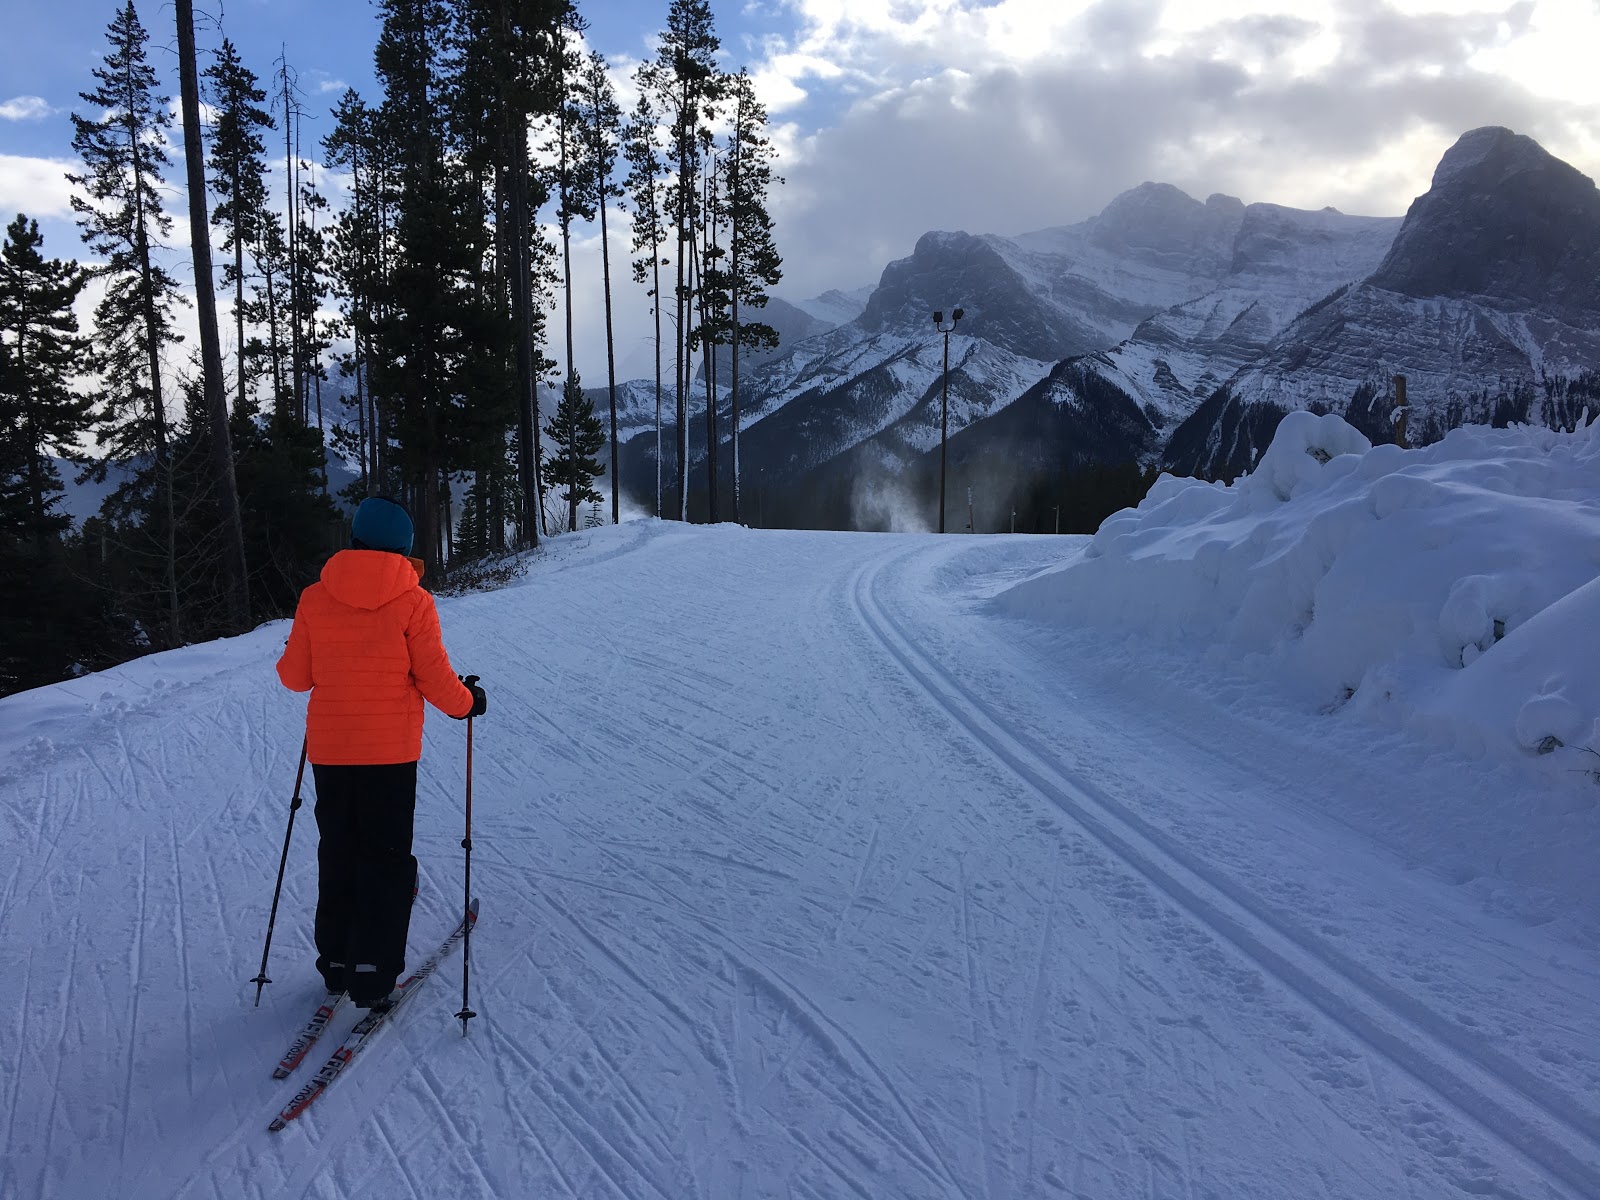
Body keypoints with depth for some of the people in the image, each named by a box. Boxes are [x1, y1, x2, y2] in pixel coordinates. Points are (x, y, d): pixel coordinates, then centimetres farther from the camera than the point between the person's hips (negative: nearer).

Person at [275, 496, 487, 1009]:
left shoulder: (315, 598, -1)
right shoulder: (412, 601, -10)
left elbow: (295, 677, 5)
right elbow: (435, 679, -9)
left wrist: (290, 664, 28)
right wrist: (468, 701, 11)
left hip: (328, 749, 3)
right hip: (391, 752, -3)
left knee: (337, 852, 17)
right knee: (385, 857, 6)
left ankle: (337, 959, 25)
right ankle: (373, 971, 2)